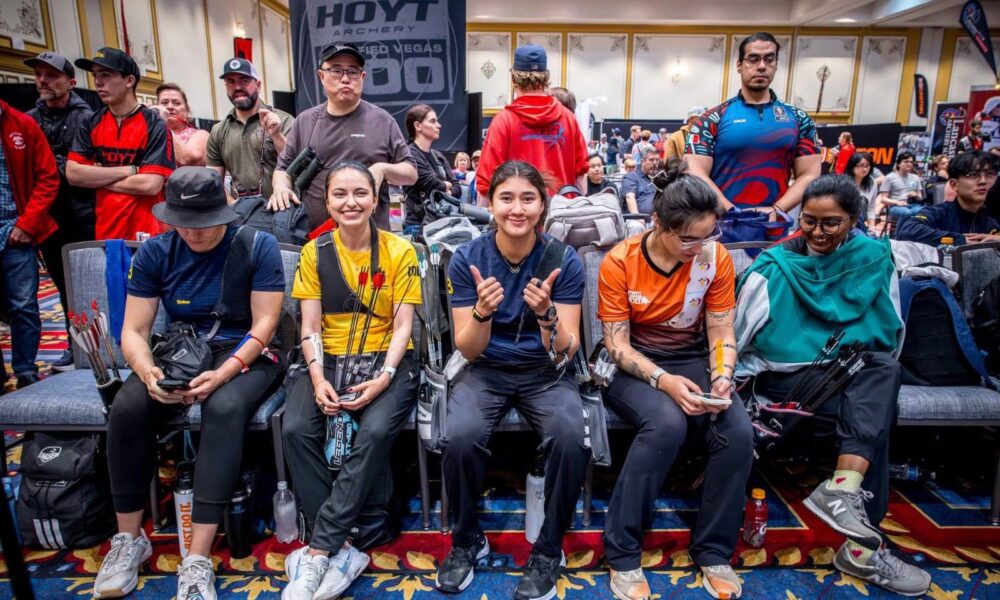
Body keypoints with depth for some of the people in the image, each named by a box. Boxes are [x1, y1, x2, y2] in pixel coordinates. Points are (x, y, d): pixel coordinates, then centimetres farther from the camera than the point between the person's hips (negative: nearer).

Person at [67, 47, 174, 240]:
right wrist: (129, 170, -11)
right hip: (104, 231, 4)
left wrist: (95, 178, -5)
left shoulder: (154, 125, -7)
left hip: (146, 232, -4)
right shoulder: (91, 124, 7)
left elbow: (150, 184, -15)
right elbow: (73, 173, -2)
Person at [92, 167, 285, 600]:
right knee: (127, 407, -25)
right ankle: (129, 539, -4)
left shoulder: (257, 246, -10)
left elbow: (264, 324, -12)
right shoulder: (154, 253, 0)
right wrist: (147, 371, -23)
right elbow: (133, 330, -2)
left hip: (246, 354, -3)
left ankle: (197, 560, -30)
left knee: (224, 409, -35)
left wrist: (224, 372, -27)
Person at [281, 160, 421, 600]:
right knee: (295, 429, -26)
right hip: (329, 361, 3)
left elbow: (403, 325, -4)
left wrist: (383, 378, -18)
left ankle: (318, 551, -18)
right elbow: (310, 327, 2)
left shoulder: (399, 251, 0)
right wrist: (318, 378, -15)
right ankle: (340, 550, -17)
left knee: (375, 432, -31)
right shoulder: (315, 252, 6)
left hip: (386, 361, -2)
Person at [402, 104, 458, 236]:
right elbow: (432, 184, -16)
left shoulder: (438, 156, 14)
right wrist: (446, 186, 4)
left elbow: (456, 187, 11)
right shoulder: (410, 155, -10)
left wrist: (447, 192, -10)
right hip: (418, 224, -7)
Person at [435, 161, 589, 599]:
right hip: (487, 371, 0)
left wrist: (547, 315, -33)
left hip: (544, 373, 0)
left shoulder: (564, 260, -9)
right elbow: (469, 351, -9)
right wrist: (482, 312, -31)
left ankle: (548, 550, -3)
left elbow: (566, 352, -11)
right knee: (460, 437, -30)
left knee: (572, 437, -30)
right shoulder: (467, 258, -9)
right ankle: (467, 540, 1)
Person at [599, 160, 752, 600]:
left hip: (692, 361, 3)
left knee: (739, 432, -24)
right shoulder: (619, 262, -14)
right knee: (666, 424, -34)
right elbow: (617, 343, -14)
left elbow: (721, 333, -1)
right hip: (633, 366, -3)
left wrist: (722, 377, -21)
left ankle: (714, 550, 0)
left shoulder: (717, 258, -6)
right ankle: (622, 552, -16)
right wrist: (663, 380, -29)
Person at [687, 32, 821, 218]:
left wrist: (776, 209, -12)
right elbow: (697, 174, -8)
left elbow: (809, 174, 4)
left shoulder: (798, 119, 8)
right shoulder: (712, 119, 0)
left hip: (775, 224, 2)